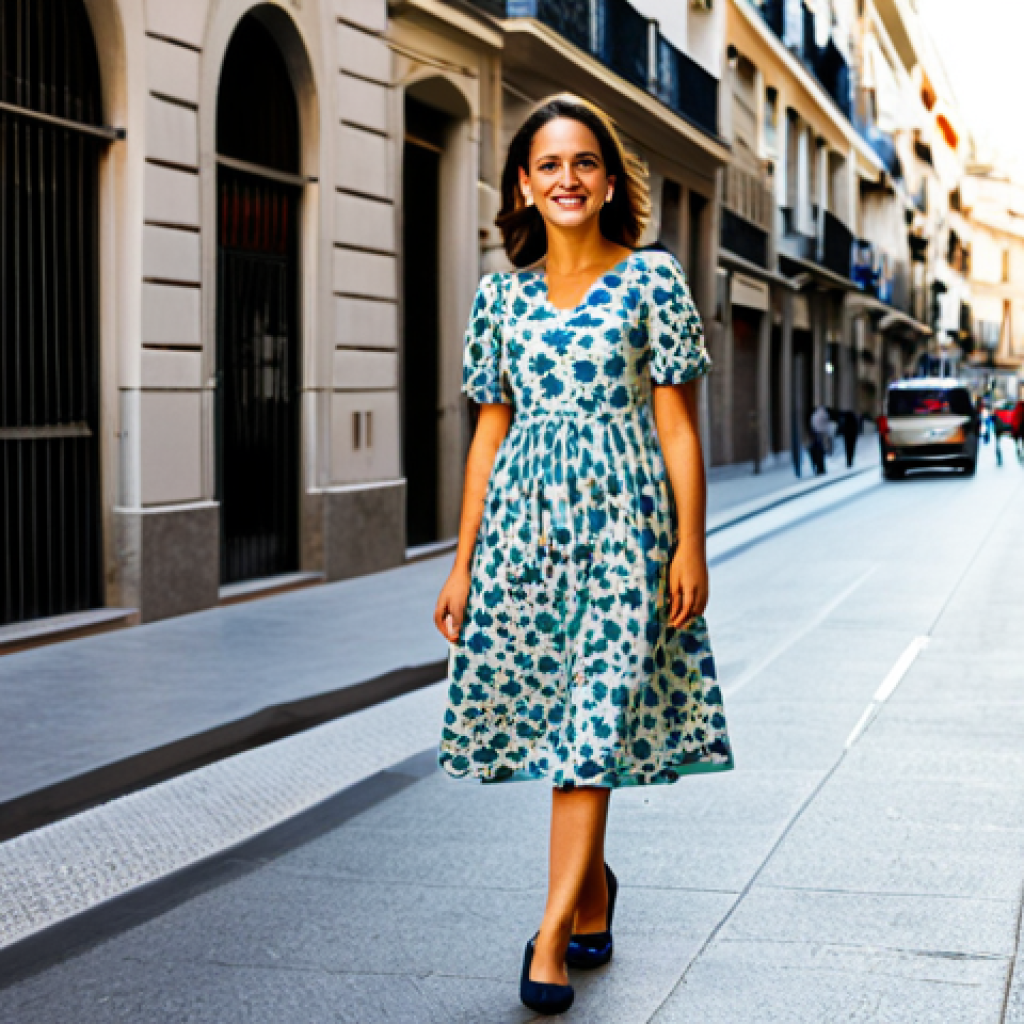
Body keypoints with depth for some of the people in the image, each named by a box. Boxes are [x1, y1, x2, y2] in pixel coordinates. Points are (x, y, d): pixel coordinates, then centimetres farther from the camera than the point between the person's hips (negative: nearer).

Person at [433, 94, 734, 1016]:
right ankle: (594, 882, 30)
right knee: (552, 711, 8)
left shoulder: (652, 279, 0)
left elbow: (677, 422, -1)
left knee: (595, 720, -7)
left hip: (621, 518, -3)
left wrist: (690, 545, -8)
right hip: (525, 518, 4)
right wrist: (463, 561, 8)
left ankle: (553, 934, -4)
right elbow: (491, 430, 10)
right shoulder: (502, 294, 9)